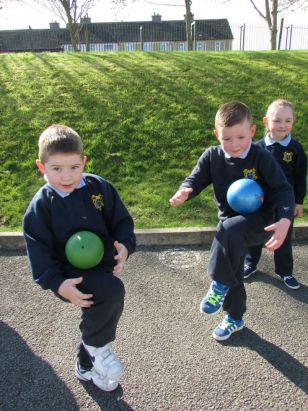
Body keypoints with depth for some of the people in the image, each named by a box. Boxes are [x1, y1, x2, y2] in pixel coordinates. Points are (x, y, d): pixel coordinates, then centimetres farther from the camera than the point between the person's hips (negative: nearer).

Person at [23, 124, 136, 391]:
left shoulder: (99, 187, -5)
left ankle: (87, 365, 50)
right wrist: (57, 284, -23)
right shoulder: (40, 206, -12)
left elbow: (121, 219, 3)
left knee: (102, 314, 19)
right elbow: (39, 252, -11)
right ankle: (98, 347, -1)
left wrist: (125, 245, -16)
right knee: (113, 291, -30)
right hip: (70, 275, -5)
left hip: (103, 265, 5)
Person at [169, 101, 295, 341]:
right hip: (229, 226, 5)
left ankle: (220, 284, -15)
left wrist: (285, 220, -31)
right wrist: (185, 192, -30)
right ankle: (235, 318, 40)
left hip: (259, 222, -4)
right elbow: (196, 180, -5)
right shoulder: (212, 156, -5)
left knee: (229, 229, -37)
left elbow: (283, 190, -15)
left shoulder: (262, 158, -14)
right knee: (234, 274, 15)